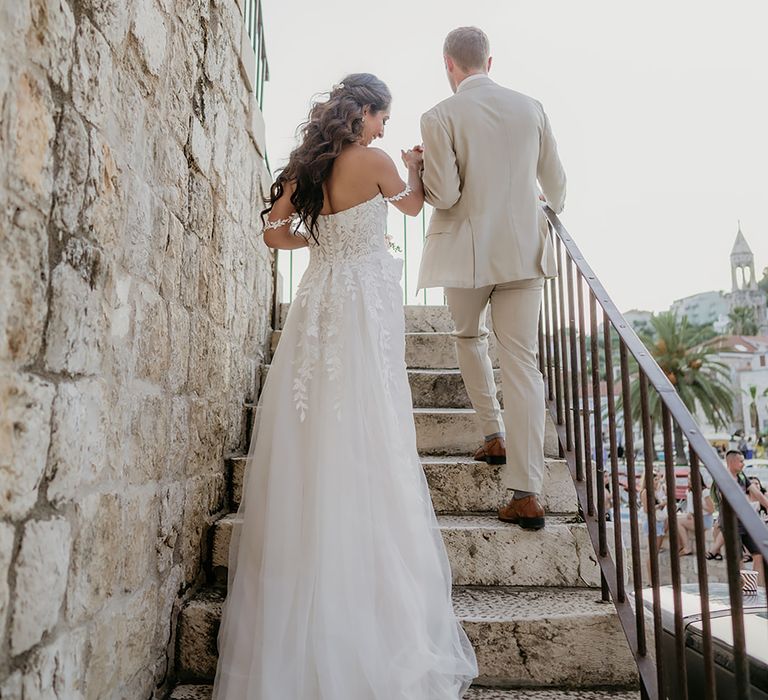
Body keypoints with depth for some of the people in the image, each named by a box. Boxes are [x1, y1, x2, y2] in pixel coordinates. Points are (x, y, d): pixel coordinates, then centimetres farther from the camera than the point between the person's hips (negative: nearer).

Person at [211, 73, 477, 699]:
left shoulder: (303, 166, 10)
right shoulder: (373, 162, -6)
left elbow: (276, 234, 14)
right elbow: (413, 205, 12)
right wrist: (416, 168, 32)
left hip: (318, 301, 6)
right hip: (366, 302, -6)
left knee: (312, 447, 8)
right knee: (366, 446, -1)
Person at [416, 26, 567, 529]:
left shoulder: (440, 117, -6)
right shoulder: (531, 108, 6)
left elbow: (443, 196, -12)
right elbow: (557, 186, 11)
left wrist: (419, 173, 9)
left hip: (468, 251, -2)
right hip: (524, 250, 3)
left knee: (470, 336, 25)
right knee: (522, 362, 1)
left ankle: (495, 434, 25)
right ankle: (526, 492, 0)